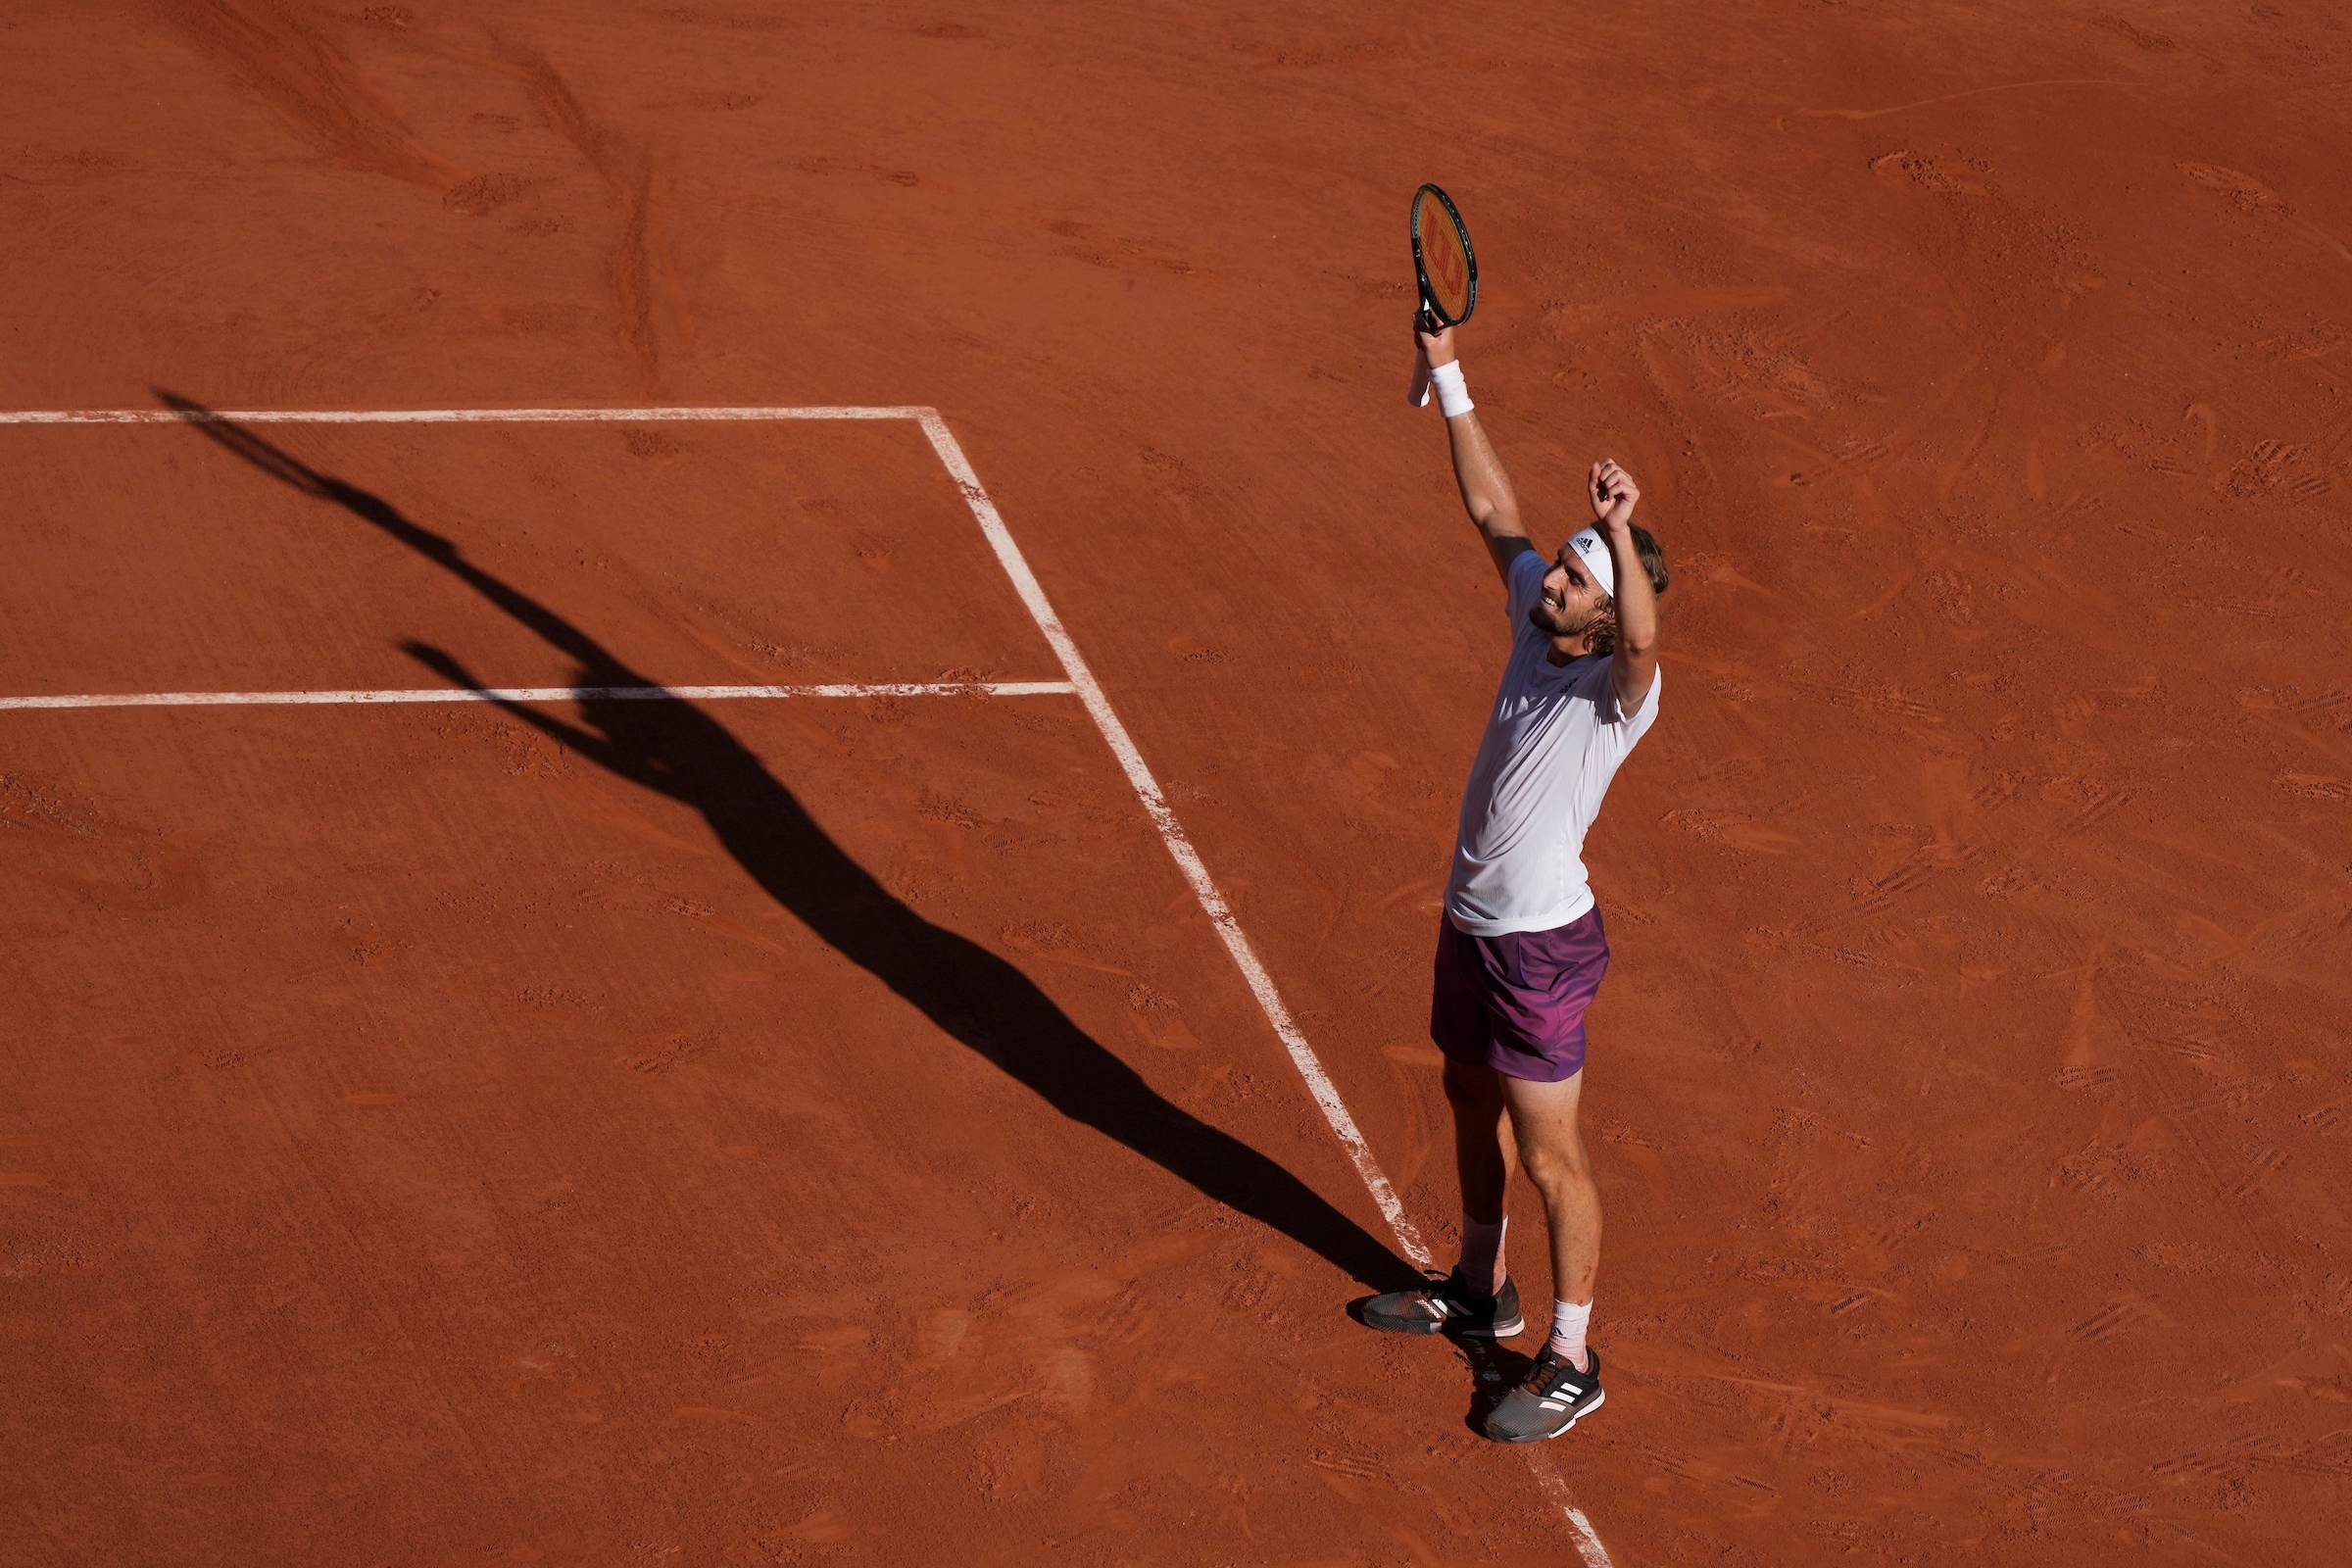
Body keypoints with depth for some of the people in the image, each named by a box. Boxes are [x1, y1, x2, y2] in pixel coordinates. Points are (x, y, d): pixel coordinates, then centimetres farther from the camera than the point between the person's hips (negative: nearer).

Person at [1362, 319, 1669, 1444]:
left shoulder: (1620, 688, -22)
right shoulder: (1538, 626, -2)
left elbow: (1644, 637, -47)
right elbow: (1491, 506, 5)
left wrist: (1623, 530, -60)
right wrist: (1446, 373, 4)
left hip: (1541, 946, -8)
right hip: (1470, 924, 8)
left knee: (1549, 1156, 0)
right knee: (1471, 1106, 24)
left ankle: (1571, 1363, 13)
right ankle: (1480, 1290, 44)